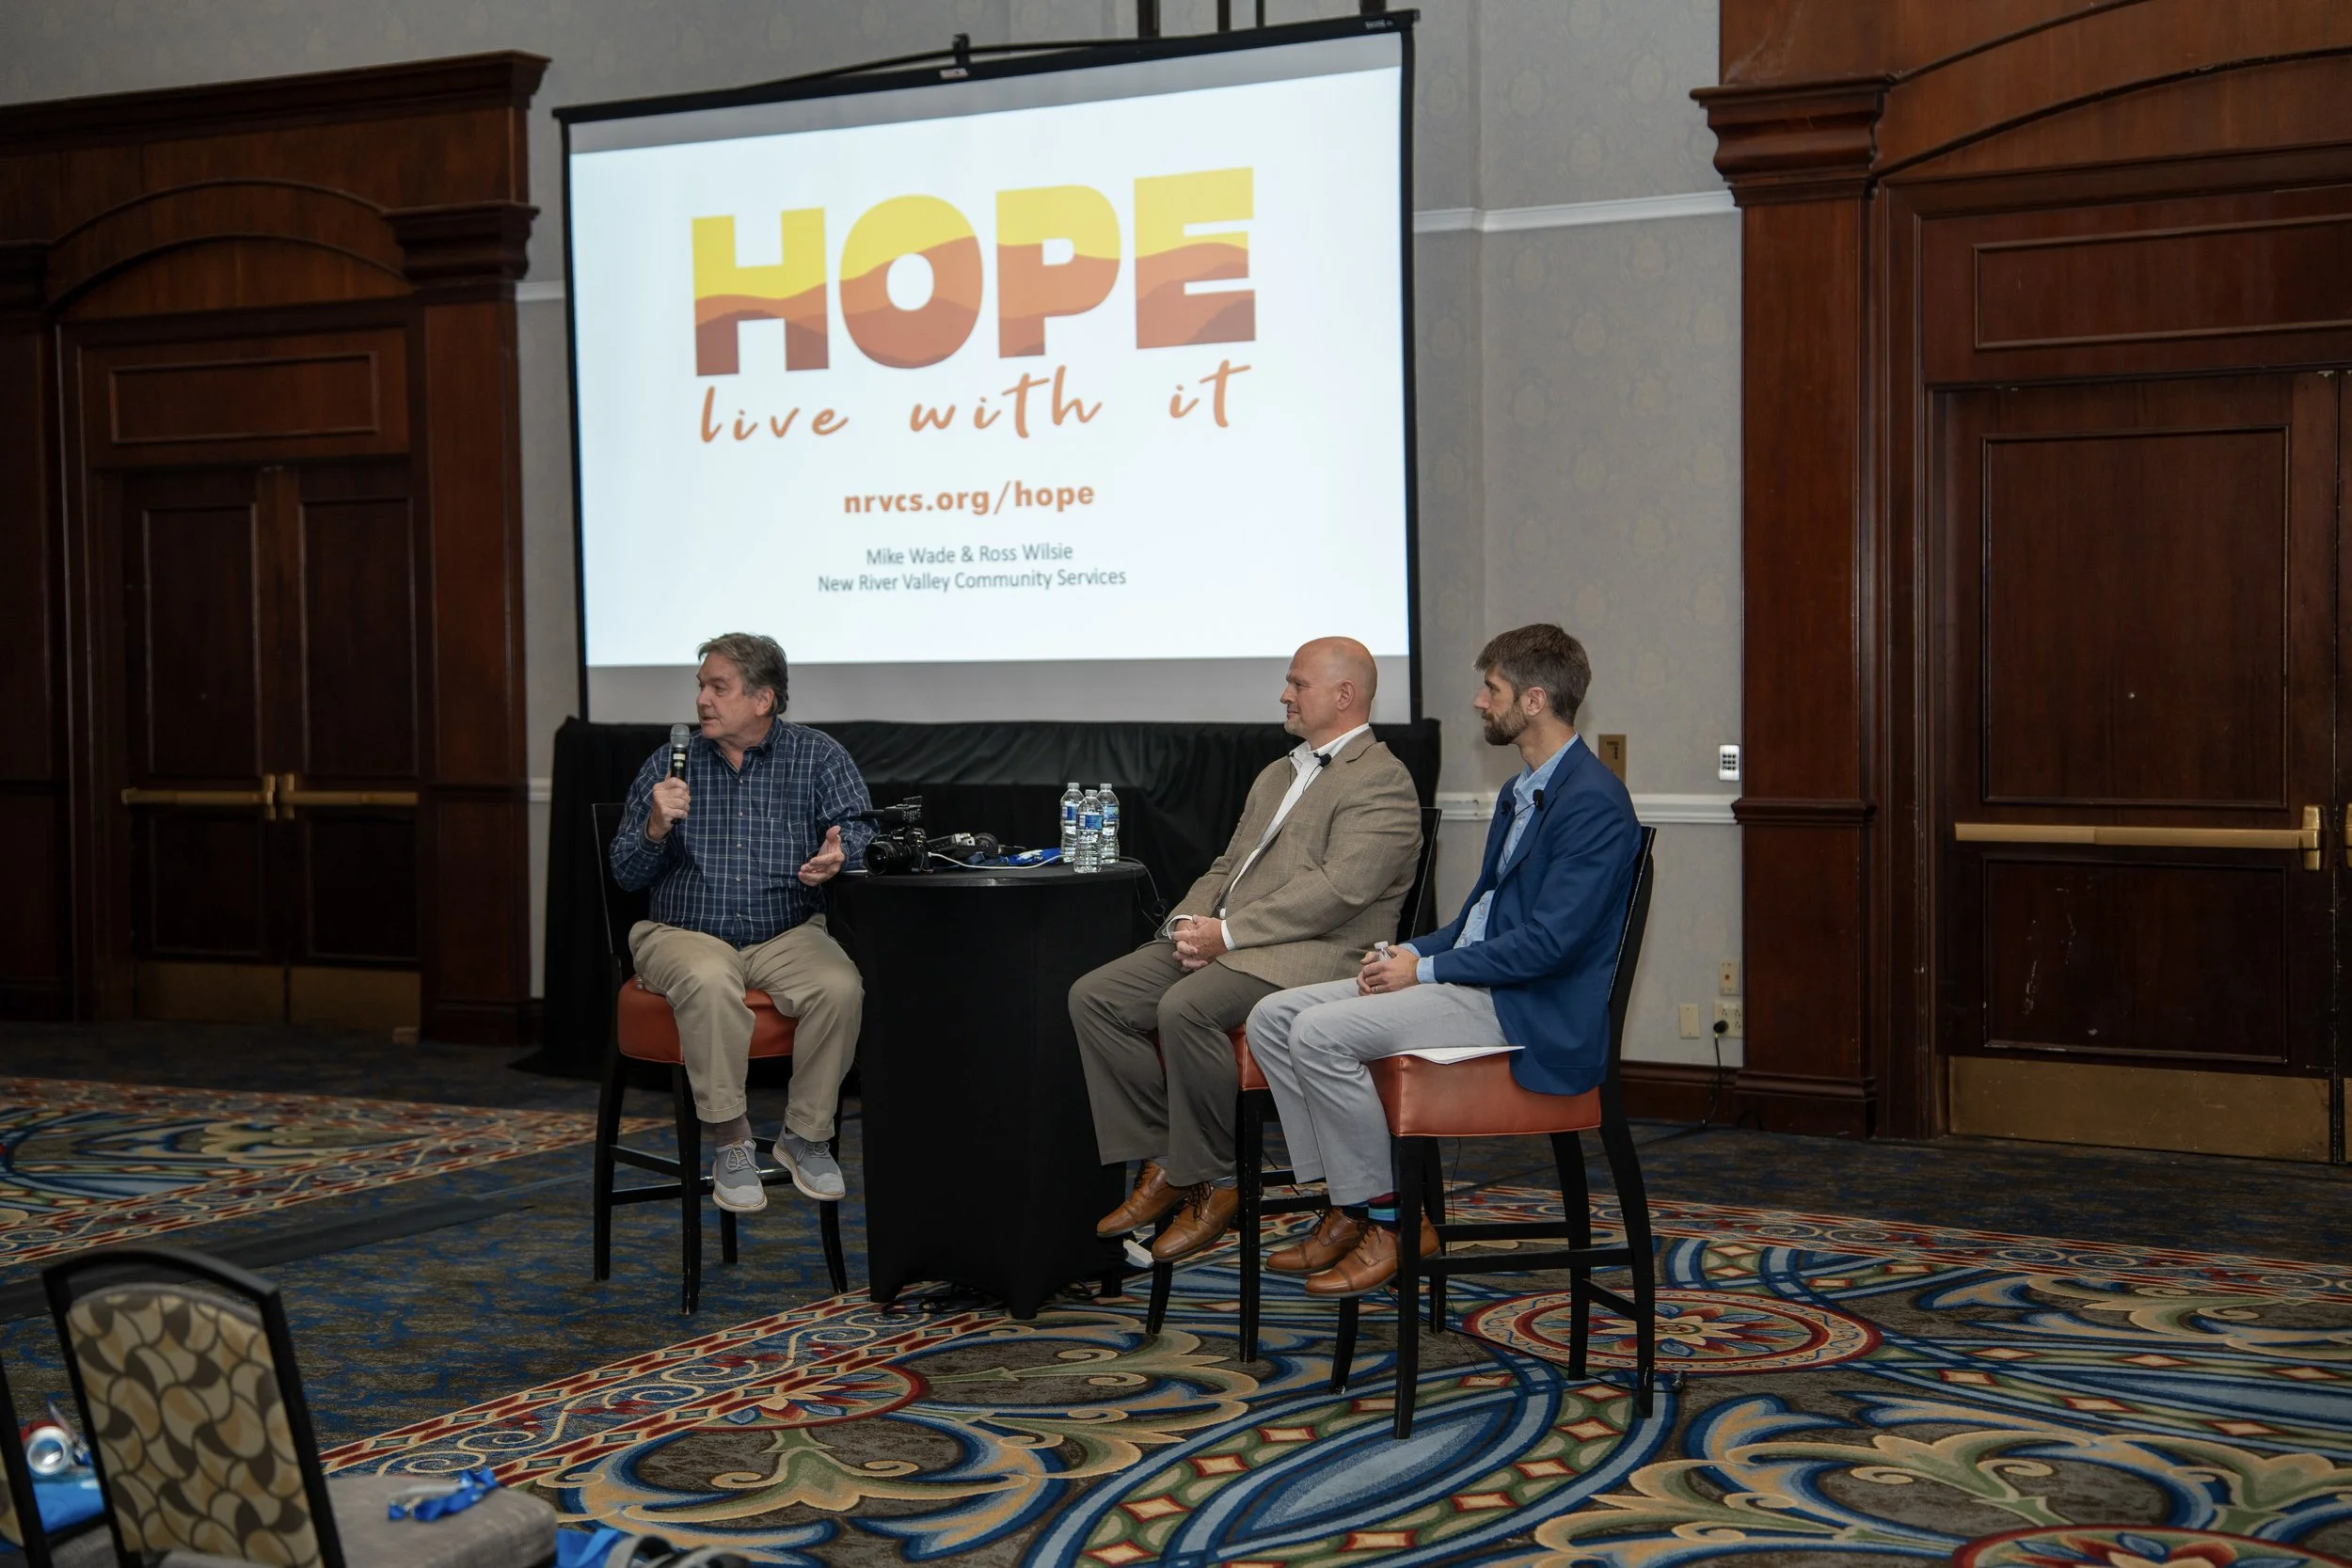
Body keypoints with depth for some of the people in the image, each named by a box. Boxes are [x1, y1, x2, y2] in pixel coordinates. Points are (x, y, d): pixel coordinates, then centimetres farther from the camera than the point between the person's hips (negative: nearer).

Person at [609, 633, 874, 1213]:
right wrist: (656, 829, -15)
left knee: (840, 987, -30)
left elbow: (859, 828, -7)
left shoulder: (816, 755, 5)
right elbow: (626, 873, 7)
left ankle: (805, 1136, -10)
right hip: (684, 933, 0)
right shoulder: (669, 765, 8)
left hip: (786, 934, 1)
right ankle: (729, 1143, -22)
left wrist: (838, 855, -30)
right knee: (710, 982, -36)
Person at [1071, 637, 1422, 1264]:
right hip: (1222, 941, 9)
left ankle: (1214, 1181, -16)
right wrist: (1189, 921, 2)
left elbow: (1338, 890, -17)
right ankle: (1163, 1164, -4)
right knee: (1094, 996, -8)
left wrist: (1227, 932, -19)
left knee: (1185, 1008, -34)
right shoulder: (1277, 775, 26)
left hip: (1309, 955, -9)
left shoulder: (1383, 781, -5)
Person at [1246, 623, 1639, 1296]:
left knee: (1321, 1033, -24)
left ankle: (1385, 1219, -10)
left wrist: (1427, 969, -15)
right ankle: (1345, 1205, 0)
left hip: (1531, 1012, -10)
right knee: (1273, 1017, -1)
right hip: (1472, 981, 10)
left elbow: (1549, 942, -22)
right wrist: (1408, 953, 4)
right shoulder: (1521, 792, 19)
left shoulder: (1593, 801, -15)